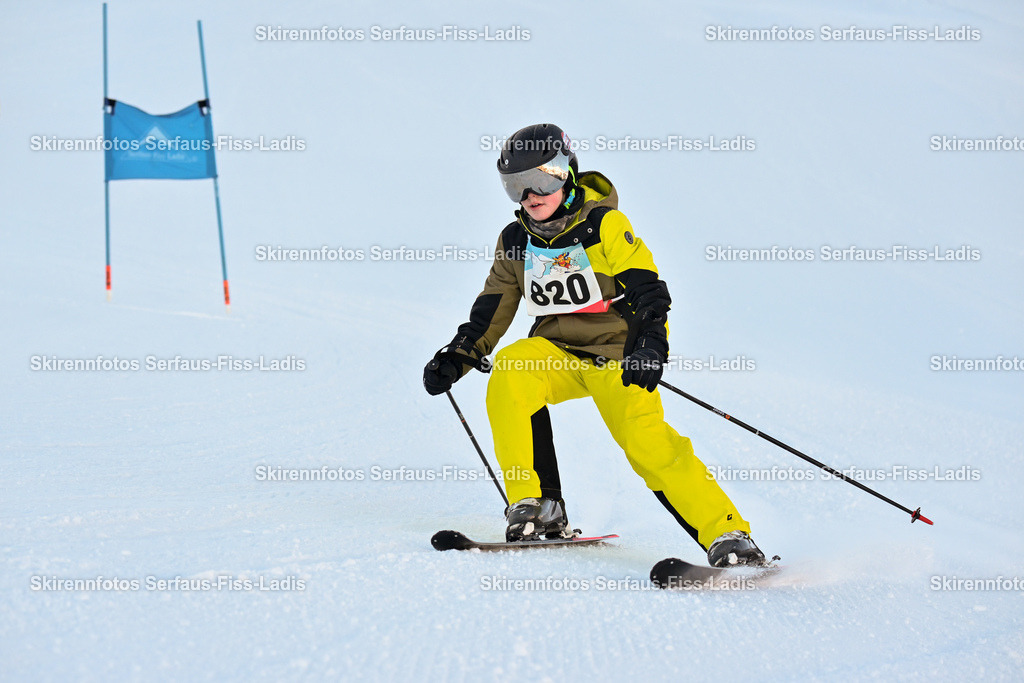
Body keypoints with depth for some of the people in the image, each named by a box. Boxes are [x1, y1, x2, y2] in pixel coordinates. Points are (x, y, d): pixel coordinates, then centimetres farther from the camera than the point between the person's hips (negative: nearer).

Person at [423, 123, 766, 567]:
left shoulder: (604, 224, -10)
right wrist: (456, 358, 1)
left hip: (615, 351, -4)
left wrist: (650, 347, -31)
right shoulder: (515, 242, 5)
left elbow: (648, 290, -15)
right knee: (509, 373, -27)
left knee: (647, 443, -23)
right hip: (556, 352, 4)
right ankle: (537, 508, -21)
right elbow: (492, 311, 14)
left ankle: (727, 535, -15)